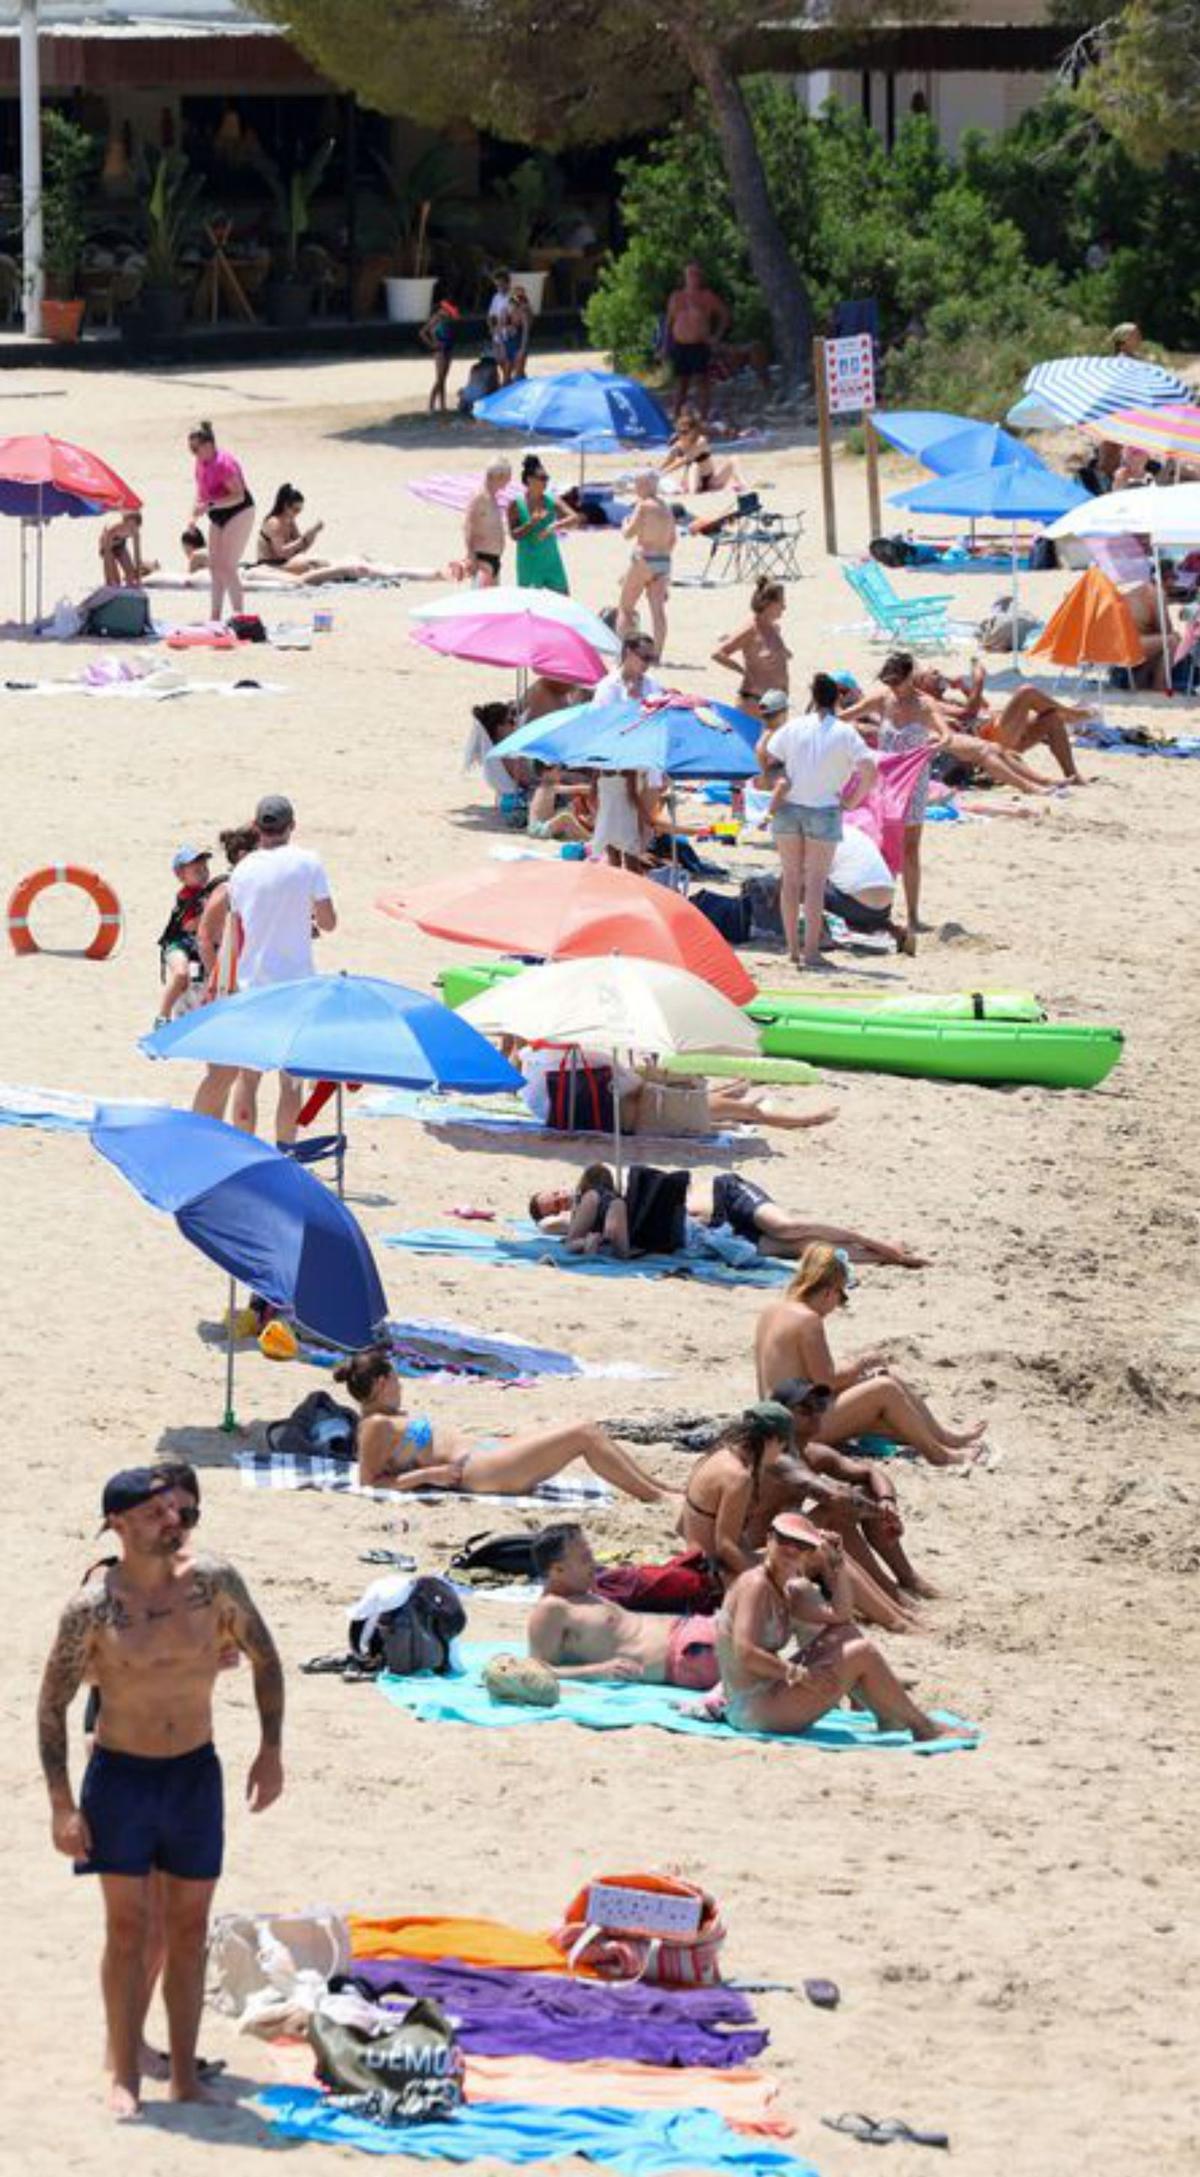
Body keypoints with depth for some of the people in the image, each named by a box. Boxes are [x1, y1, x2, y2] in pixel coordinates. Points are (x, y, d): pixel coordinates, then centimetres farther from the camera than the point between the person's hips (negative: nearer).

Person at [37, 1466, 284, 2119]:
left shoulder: (213, 1581, -7)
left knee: (189, 1930, 7)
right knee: (127, 1928, -1)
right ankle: (124, 2077, 8)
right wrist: (62, 1805, -11)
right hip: (120, 1773, -3)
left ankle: (185, 2076, 14)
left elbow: (265, 1660, 6)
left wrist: (270, 1751, 1)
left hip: (195, 1773, 3)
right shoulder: (92, 1609, -14)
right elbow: (52, 1706, -7)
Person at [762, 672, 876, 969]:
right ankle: (811, 950, -2)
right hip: (824, 811, -2)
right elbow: (869, 772, -13)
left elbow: (765, 756, 2)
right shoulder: (845, 733, -6)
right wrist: (853, 801, -2)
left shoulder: (794, 727, 0)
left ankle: (792, 946, 14)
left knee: (791, 877, 12)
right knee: (816, 881, 2)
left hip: (788, 808, 2)